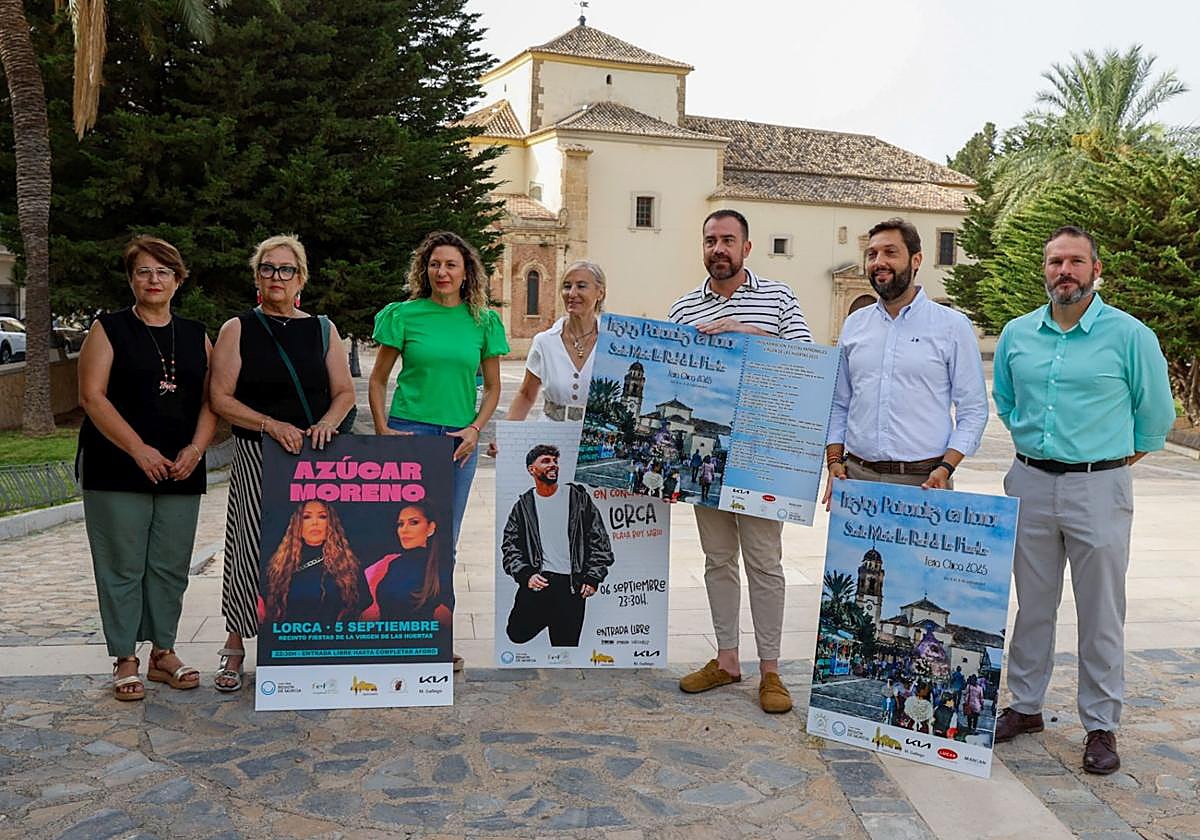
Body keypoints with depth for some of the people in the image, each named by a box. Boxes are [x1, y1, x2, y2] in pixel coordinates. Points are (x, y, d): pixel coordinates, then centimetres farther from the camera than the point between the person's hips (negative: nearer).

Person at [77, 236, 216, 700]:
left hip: (181, 472, 4)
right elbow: (92, 396, -7)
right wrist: (140, 451, -15)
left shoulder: (196, 336, 13)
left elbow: (210, 399, 10)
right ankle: (124, 661, 10)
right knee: (123, 566, 0)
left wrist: (195, 449, -7)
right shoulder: (109, 330, 2)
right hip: (117, 470, -3)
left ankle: (163, 652, 20)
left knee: (170, 566, 8)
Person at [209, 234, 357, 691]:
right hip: (256, 457, -2)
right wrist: (272, 425, -17)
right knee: (253, 546, -3)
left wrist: (327, 422, -10)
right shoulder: (237, 329, 3)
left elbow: (344, 392, 10)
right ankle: (235, 646, 12)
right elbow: (221, 399, -4)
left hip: (315, 456, 2)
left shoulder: (322, 329, 11)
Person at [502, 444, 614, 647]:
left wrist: (593, 578, -2)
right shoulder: (523, 506, 9)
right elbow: (509, 546, 8)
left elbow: (599, 540, 6)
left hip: (573, 587, -1)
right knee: (518, 634, -8)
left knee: (566, 646, 2)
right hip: (537, 582, 1)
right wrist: (526, 575, -7)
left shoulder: (578, 498, 6)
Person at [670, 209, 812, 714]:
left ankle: (770, 671, 13)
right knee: (718, 559, 12)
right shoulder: (684, 308, 10)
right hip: (704, 451, 3)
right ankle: (726, 660, 25)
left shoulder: (778, 298, 3)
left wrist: (748, 332, -16)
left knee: (764, 562, 2)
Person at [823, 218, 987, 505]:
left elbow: (973, 410, 0)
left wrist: (945, 468, -12)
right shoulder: (853, 325, 11)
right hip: (857, 475, 3)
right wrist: (834, 462, 2)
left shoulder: (953, 326, 1)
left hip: (923, 481, -3)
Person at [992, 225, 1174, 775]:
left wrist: (1118, 456, 13)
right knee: (1032, 606, 13)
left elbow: (1156, 414, 5)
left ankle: (1101, 725, 16)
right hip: (1030, 483, 4)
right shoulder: (1017, 334, 5)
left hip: (1099, 489, -3)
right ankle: (1025, 706, 26)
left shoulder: (1130, 335, -6)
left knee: (1100, 615, 4)